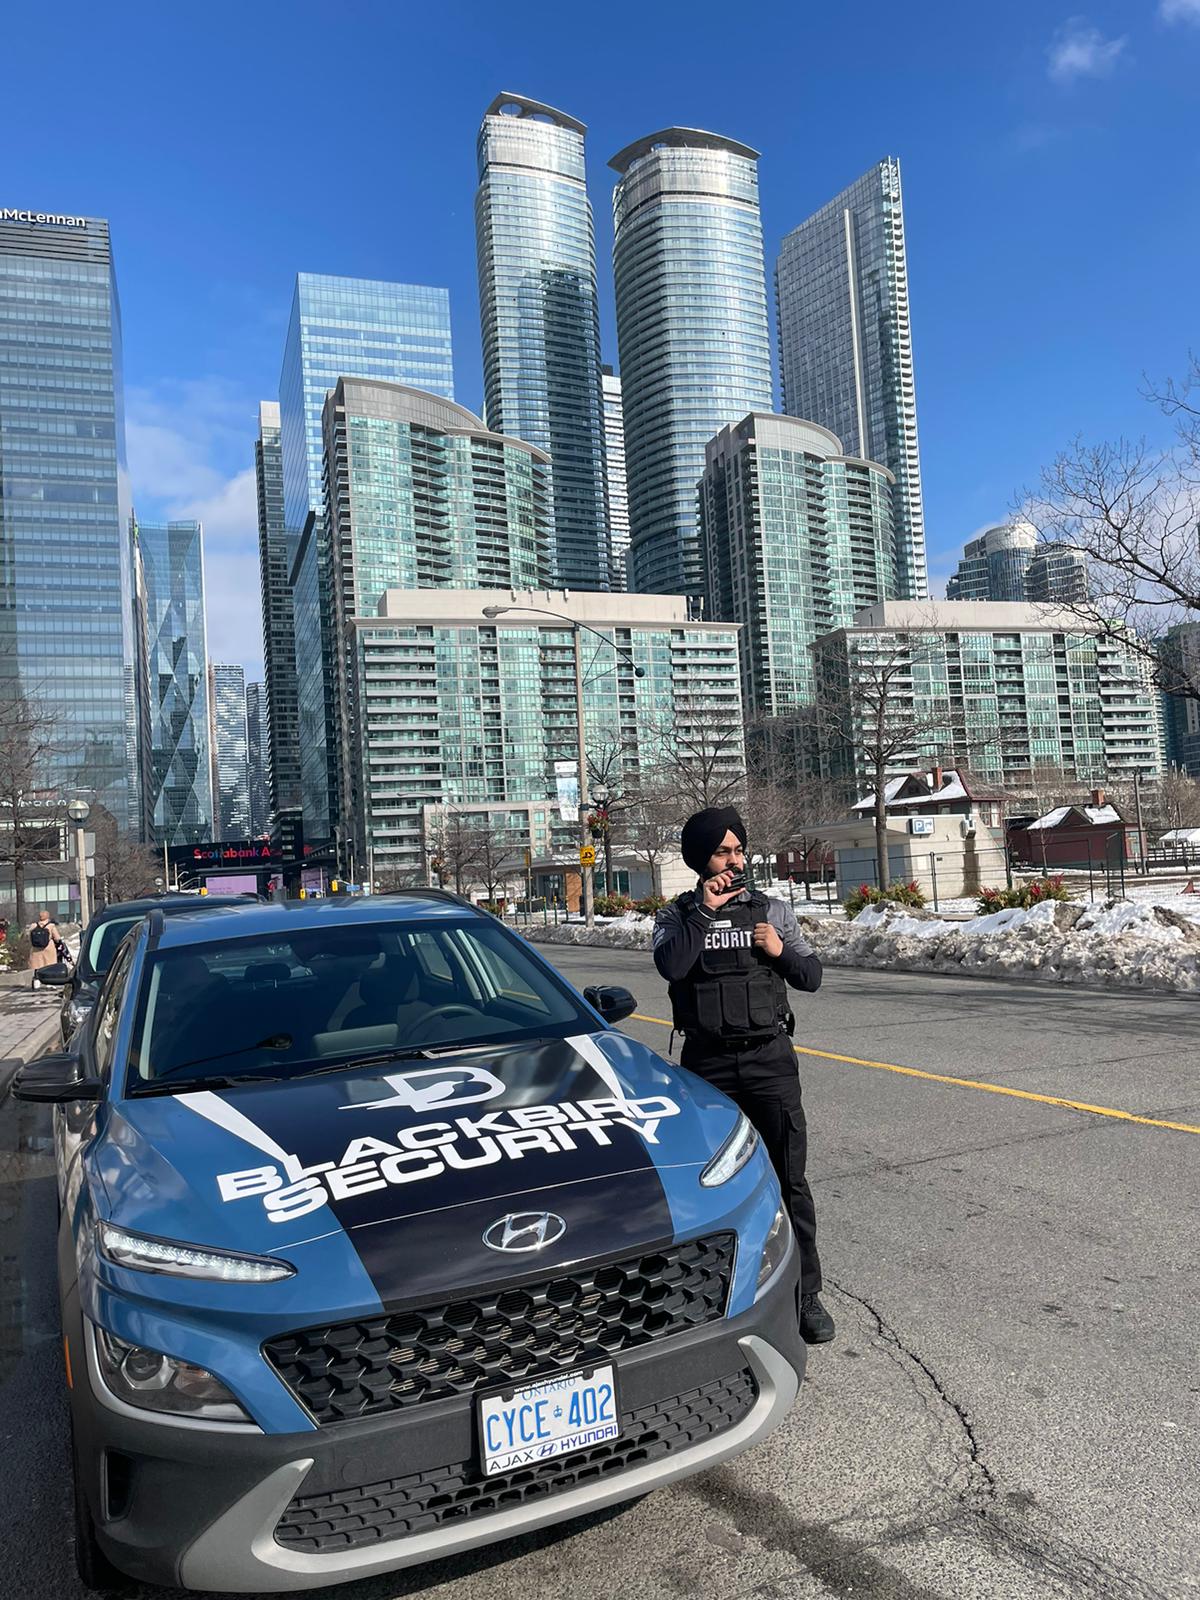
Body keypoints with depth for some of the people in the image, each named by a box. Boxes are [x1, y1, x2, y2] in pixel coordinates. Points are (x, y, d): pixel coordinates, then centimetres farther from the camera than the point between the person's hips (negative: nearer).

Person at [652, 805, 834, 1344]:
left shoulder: (771, 910, 7)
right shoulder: (677, 916, 2)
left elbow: (812, 977, 9)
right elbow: (670, 965, -19)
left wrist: (781, 951, -9)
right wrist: (704, 912, -20)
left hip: (770, 1058, 0)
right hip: (707, 1063, 0)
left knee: (789, 1178, -1)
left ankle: (806, 1295, 10)